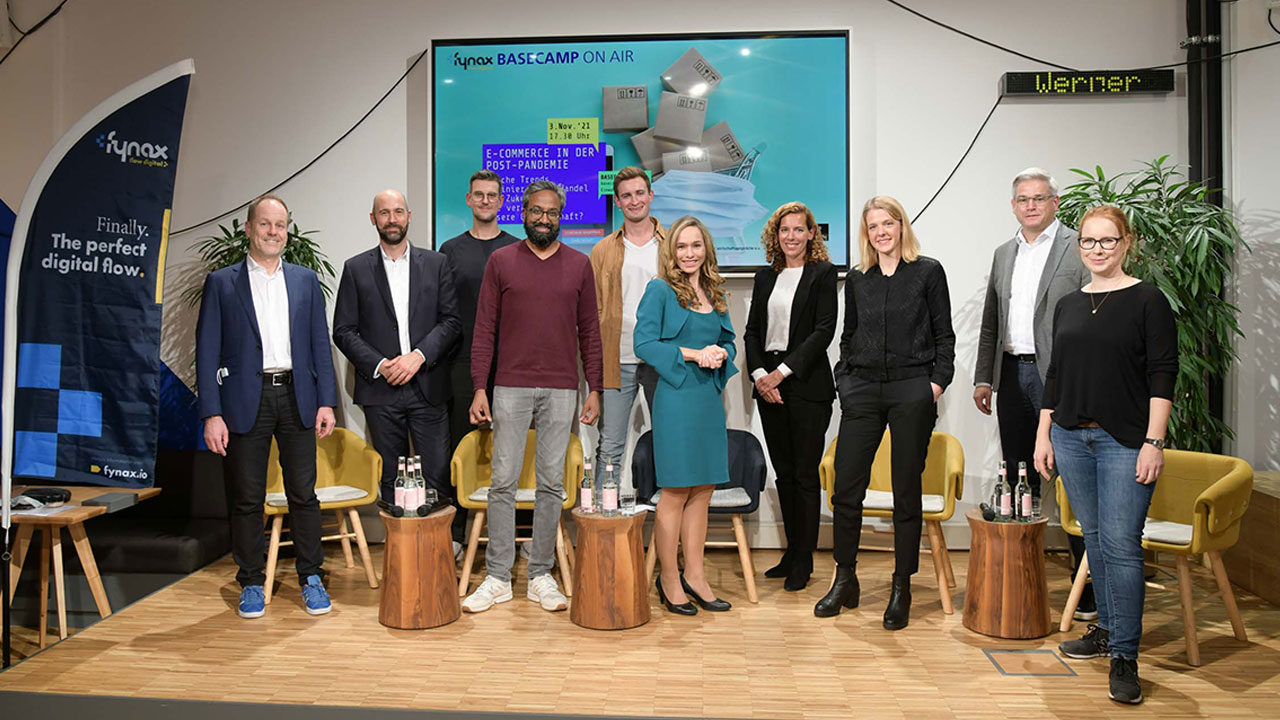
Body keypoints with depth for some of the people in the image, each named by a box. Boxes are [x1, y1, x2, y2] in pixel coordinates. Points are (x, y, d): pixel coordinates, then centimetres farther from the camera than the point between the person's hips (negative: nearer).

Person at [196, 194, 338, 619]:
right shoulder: (221, 283, 4)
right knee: (246, 499, 6)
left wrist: (326, 401, 2)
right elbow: (207, 352, 0)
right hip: (246, 401, -1)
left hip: (296, 398, 2)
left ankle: (312, 578, 17)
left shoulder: (306, 281, 11)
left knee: (303, 493, 5)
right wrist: (212, 413, -7)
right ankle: (251, 583, 20)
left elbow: (320, 344, 9)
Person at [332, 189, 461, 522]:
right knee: (391, 478, 8)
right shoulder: (356, 269, 7)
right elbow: (343, 330, 4)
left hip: (428, 387, 0)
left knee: (438, 474, 0)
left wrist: (419, 355, -12)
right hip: (381, 392, 0)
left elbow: (452, 321, 2)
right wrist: (379, 365, -10)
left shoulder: (436, 264, 7)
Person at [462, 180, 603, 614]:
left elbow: (589, 331, 10)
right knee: (503, 480, 0)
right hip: (511, 387, -1)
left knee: (551, 483, 5)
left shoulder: (579, 265, 9)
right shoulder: (501, 260, 6)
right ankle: (497, 577, 11)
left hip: (562, 390, 1)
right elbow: (484, 329, 4)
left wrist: (594, 390, 4)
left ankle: (541, 577, 16)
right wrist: (479, 389, -3)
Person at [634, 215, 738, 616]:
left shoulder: (715, 294, 14)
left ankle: (694, 575, 21)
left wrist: (721, 354, -2)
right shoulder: (660, 291, -4)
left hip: (710, 398, 6)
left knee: (702, 490, 10)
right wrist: (693, 354, -16)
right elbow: (644, 343, -10)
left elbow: (728, 339, 21)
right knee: (676, 492, 0)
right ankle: (669, 579, 13)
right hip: (677, 398, -6)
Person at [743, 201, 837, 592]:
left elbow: (824, 330, -10)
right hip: (769, 384, 5)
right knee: (784, 472, 11)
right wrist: (760, 375, -5)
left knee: (805, 474, 1)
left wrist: (782, 372, -14)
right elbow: (752, 330, 11)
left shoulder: (822, 274, -1)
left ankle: (803, 561, 12)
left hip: (807, 384, -5)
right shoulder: (765, 276, 14)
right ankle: (792, 551, 23)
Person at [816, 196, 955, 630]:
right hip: (863, 390, 3)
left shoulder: (928, 272, 4)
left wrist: (937, 383, -6)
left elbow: (944, 335, 4)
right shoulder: (857, 280, 12)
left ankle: (901, 589, 15)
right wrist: (844, 381, 7)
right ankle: (845, 581, 17)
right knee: (846, 488, 1)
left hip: (911, 390, -3)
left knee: (906, 492, 3)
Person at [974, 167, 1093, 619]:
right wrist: (983, 377, 11)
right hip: (1013, 375, 6)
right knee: (1018, 479, 12)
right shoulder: (1004, 253, 16)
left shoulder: (1079, 249, -3)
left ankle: (1089, 585, 9)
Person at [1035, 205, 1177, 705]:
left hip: (1124, 440, -5)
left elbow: (1163, 374, -7)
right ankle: (1107, 629, 27)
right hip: (1071, 437, 5)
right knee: (1094, 537, 13)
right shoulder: (1068, 306, 12)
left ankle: (1124, 656, 0)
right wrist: (1043, 434, 11)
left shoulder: (1147, 301, -2)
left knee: (1120, 542, -8)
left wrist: (1153, 442, -13)